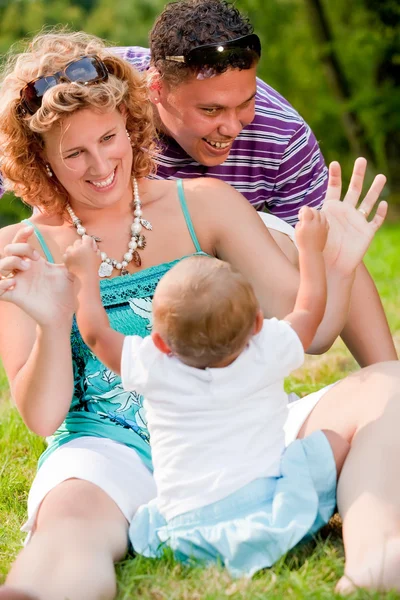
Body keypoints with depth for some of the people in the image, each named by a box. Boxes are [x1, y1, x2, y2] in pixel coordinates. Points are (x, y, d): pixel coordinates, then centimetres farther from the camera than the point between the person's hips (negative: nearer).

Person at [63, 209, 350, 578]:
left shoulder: (152, 367, 1)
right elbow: (310, 308, 19)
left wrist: (86, 273, 32)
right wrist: (311, 248, 33)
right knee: (334, 444, 14)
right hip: (266, 499, 0)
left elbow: (95, 331, 17)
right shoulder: (268, 352, 1)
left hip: (188, 522, 0)